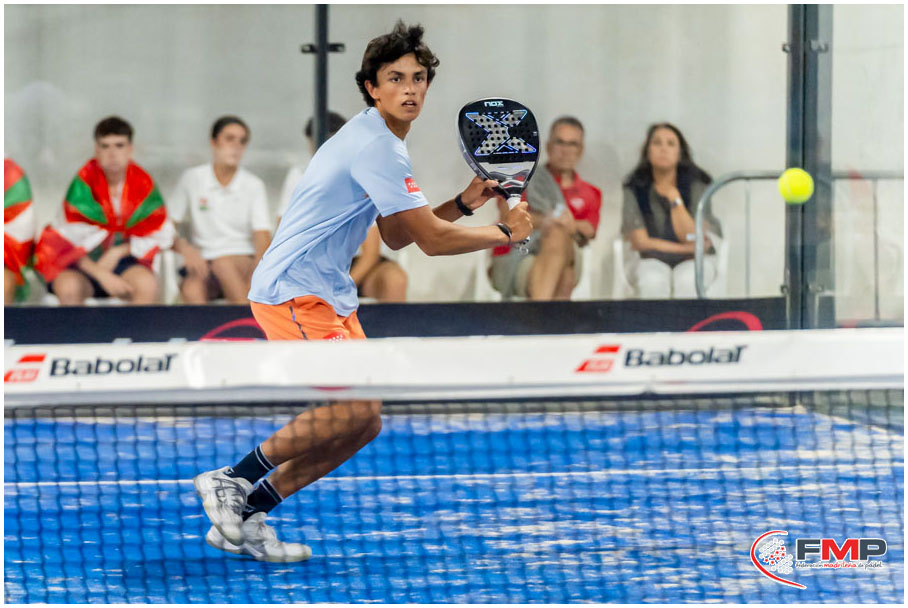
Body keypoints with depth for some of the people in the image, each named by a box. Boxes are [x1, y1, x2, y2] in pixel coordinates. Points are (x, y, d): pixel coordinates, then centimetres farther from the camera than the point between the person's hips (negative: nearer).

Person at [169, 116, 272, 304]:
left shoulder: (253, 185, 6)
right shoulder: (192, 179, 7)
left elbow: (263, 238, -4)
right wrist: (185, 248, -18)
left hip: (244, 263, 0)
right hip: (203, 262, 0)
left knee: (223, 263, -35)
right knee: (192, 290, -34)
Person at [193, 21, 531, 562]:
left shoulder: (382, 142, 15)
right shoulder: (375, 147, -19)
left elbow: (398, 235, 22)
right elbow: (432, 239, -18)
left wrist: (462, 204, 9)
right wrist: (505, 232, -3)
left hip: (329, 294, 10)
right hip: (293, 290, -10)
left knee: (364, 423, 6)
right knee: (355, 408, -21)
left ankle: (245, 515, 10)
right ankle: (232, 480, -9)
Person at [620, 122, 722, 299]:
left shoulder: (695, 184, -7)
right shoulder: (634, 188, -6)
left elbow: (690, 237, -13)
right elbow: (640, 241, -9)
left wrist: (674, 197, -20)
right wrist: (686, 249, -12)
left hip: (694, 262, 0)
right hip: (652, 260, 0)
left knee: (686, 280, -35)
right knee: (653, 281, -35)